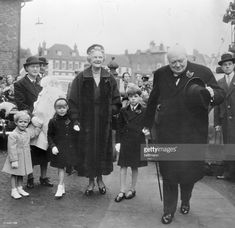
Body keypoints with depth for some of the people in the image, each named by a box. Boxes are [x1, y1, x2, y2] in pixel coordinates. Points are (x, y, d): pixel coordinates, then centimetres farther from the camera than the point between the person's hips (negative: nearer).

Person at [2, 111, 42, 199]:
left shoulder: (28, 131, 1)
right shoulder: (13, 135, -21)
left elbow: (35, 133, 23)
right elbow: (12, 148, -21)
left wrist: (37, 126, 9)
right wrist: (14, 160, -23)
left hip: (25, 158, 6)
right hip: (16, 158, -6)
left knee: (21, 174, 18)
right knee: (14, 174, 7)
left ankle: (20, 188, 31)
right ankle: (14, 190, 17)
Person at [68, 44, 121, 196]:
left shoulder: (109, 79, 5)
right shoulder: (81, 79, -1)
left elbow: (116, 102, 9)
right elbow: (73, 101, -2)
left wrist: (110, 111, -7)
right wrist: (75, 119, -10)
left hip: (104, 122, 2)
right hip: (87, 122, -1)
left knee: (103, 148, 8)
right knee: (88, 150, 3)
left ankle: (100, 179, 26)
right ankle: (91, 181, 19)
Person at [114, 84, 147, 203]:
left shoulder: (144, 111, 0)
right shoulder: (124, 111, 5)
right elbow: (119, 127, 6)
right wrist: (118, 141, 1)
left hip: (138, 142, -1)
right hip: (125, 141, 1)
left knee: (135, 166, 9)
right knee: (123, 166, 0)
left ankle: (132, 189, 24)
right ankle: (122, 191, 8)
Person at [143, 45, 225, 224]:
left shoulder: (202, 72, -3)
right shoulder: (161, 74, 4)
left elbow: (221, 94, -2)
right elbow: (153, 100, 14)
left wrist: (212, 94, -25)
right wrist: (148, 124, 18)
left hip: (193, 133, -1)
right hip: (167, 133, 1)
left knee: (190, 169, 8)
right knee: (168, 172, 6)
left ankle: (185, 201, 39)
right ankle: (169, 210, 23)